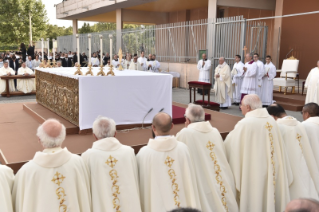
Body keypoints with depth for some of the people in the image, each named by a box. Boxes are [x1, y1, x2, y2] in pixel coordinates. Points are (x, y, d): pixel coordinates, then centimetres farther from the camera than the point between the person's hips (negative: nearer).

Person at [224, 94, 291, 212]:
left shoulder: (244, 124, -18)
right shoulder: (271, 121, 0)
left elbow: (230, 146, -10)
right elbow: (279, 149, 7)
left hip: (252, 174, -5)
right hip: (272, 173, 6)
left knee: (253, 200, 7)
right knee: (269, 195, 17)